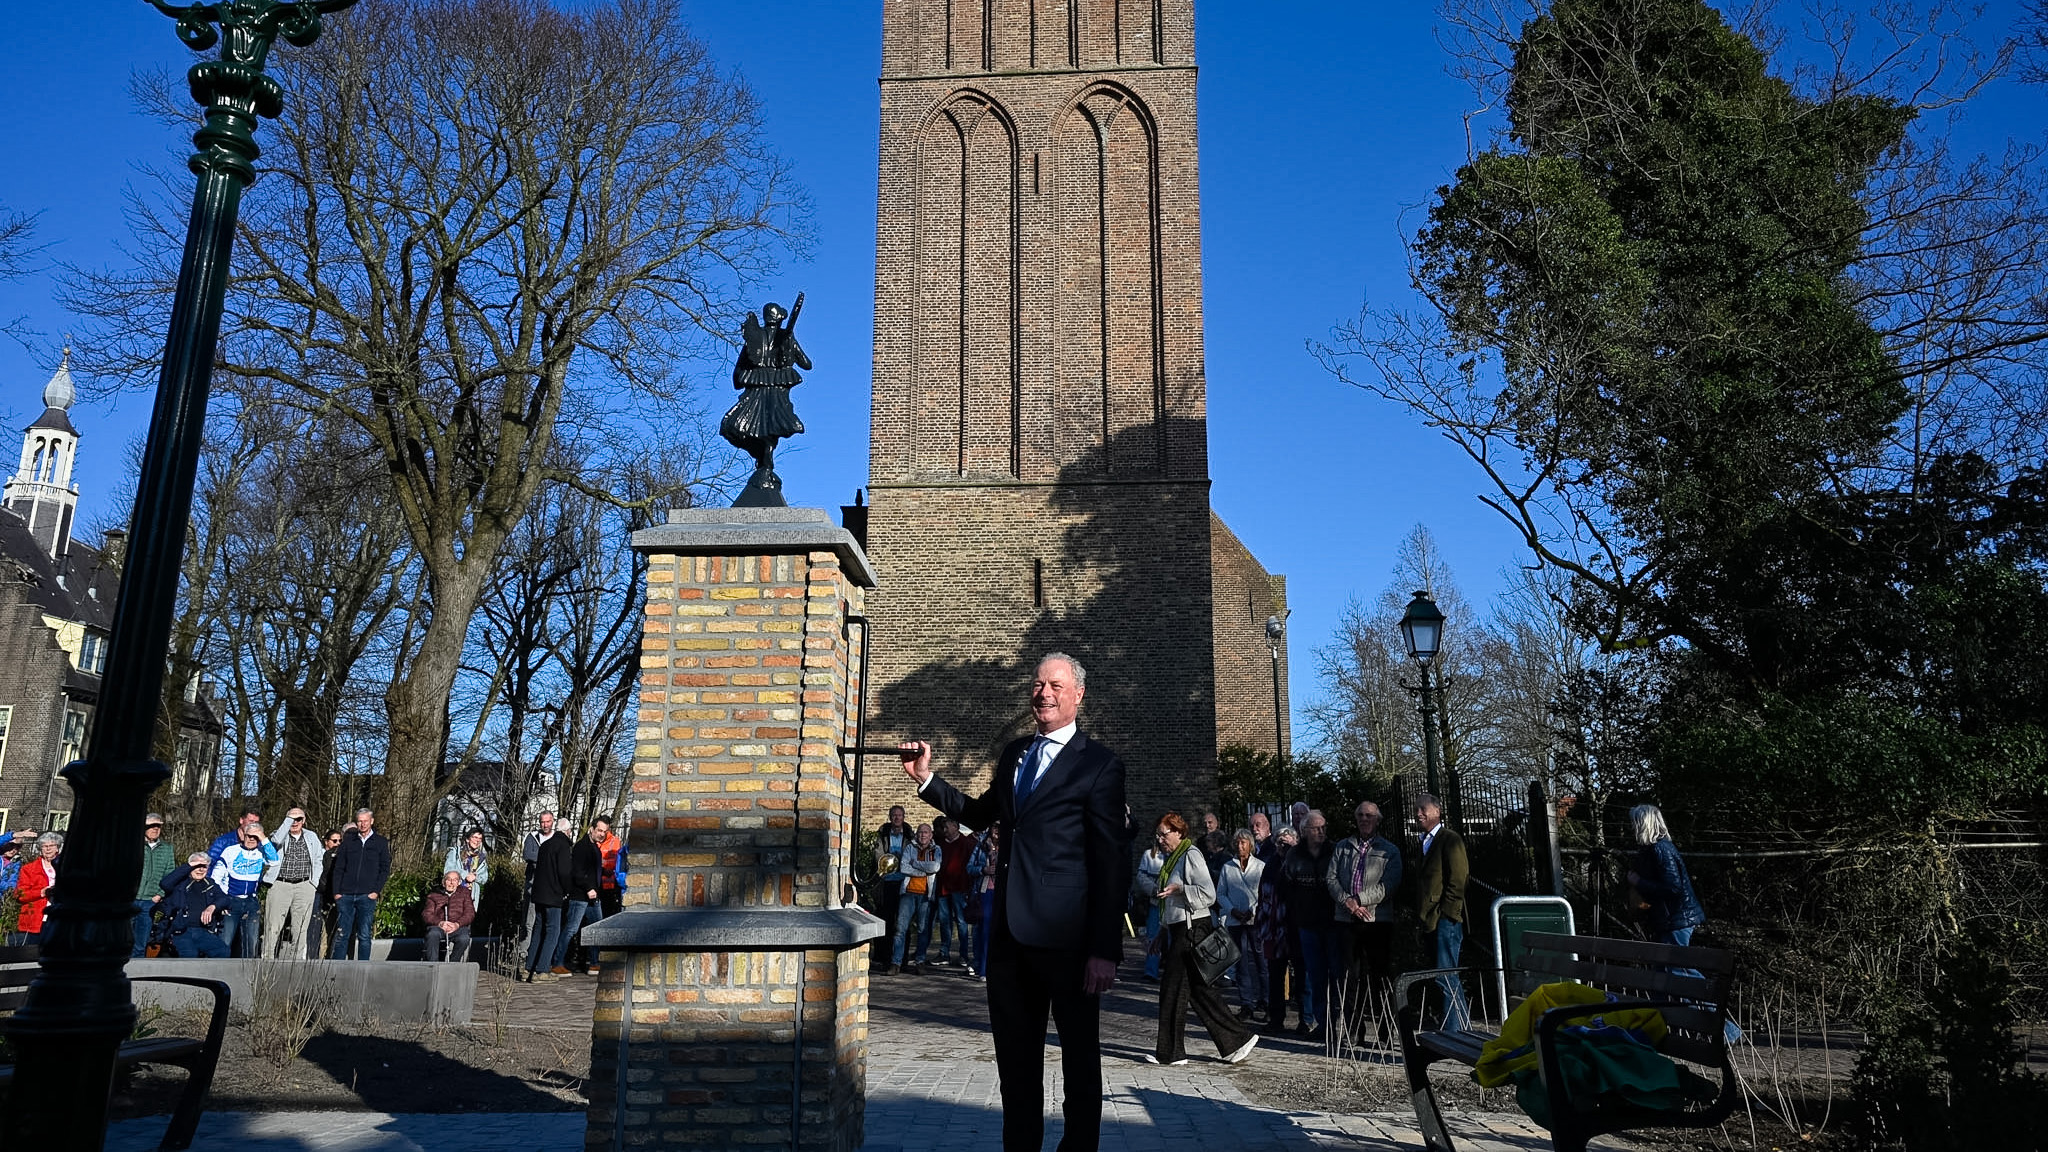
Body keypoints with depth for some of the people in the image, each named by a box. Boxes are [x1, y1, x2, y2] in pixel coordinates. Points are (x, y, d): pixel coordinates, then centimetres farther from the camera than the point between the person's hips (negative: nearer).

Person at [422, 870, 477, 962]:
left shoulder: (464, 893, 20)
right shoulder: (434, 894, 19)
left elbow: (470, 913, 8)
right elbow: (426, 914, 6)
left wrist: (457, 924, -12)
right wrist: (440, 923, -15)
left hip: (458, 927, 0)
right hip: (438, 926, 0)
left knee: (464, 938, -34)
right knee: (433, 934, -36)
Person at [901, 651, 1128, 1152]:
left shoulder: (1099, 764, -7)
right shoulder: (1013, 753, 13)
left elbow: (1111, 862, -10)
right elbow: (980, 813, 27)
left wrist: (1106, 949, -15)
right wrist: (927, 779, 15)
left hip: (1066, 936, -6)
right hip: (1010, 931, 6)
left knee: (1080, 1059, 8)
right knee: (1015, 1059, 16)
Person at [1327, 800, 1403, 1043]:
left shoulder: (1390, 850, 7)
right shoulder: (1343, 847, 16)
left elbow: (1389, 885, -5)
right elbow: (1332, 878, 8)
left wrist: (1359, 900, -13)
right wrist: (1347, 901, -9)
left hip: (1378, 920, -3)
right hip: (1347, 920, 3)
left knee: (1381, 976, -2)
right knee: (1349, 976, 4)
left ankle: (1386, 1031, 5)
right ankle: (1353, 1030, 10)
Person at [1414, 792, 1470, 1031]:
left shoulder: (1450, 839, -5)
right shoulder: (1425, 842, 20)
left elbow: (1458, 879, -12)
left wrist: (1445, 913, -15)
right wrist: (1421, 915, 13)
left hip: (1446, 919, -9)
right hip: (1430, 920, 9)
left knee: (1445, 976, -12)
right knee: (1447, 978, 11)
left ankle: (1454, 1030, -8)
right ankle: (1464, 1027, 19)